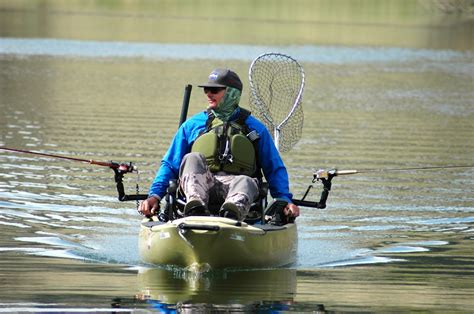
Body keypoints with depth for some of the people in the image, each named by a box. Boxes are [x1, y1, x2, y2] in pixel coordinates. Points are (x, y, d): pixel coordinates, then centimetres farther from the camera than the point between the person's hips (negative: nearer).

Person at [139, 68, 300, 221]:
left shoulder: (255, 128, 20)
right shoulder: (193, 125, 21)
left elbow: (275, 169, 19)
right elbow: (170, 164, 19)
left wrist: (285, 200, 2)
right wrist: (154, 195, 2)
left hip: (234, 187, -1)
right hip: (200, 185, 1)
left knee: (246, 182, -36)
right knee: (192, 159, -30)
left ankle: (231, 213, -70)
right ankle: (195, 206, -58)